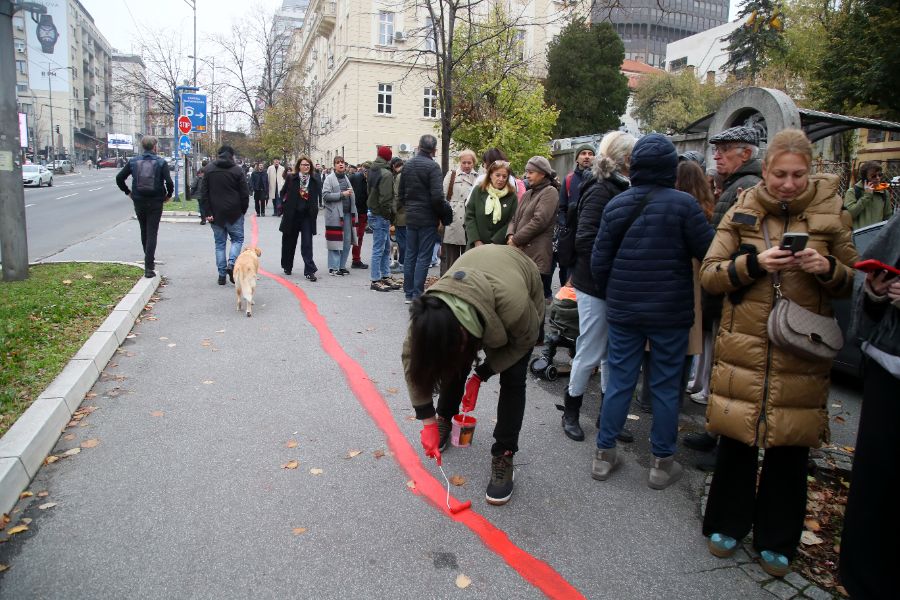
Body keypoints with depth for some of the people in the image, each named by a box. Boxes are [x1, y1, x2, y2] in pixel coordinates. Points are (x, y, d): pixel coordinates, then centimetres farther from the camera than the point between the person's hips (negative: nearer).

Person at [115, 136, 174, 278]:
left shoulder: (133, 161, 3)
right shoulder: (161, 162, -7)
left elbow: (119, 178, 2)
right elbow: (169, 182, -17)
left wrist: (128, 192, 14)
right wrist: (169, 195, 0)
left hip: (138, 202, 3)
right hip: (155, 203, -3)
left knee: (144, 232, 20)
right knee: (152, 234, -1)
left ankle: (149, 260, 34)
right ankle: (149, 267, -8)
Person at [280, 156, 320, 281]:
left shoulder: (315, 180, 2)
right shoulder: (291, 178, -2)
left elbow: (318, 196, 9)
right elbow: (284, 194, 4)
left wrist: (315, 210, 2)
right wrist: (284, 208, 1)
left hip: (307, 216, 0)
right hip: (292, 215, 0)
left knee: (307, 243, -6)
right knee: (289, 242, 13)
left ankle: (309, 271, -6)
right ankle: (287, 267, 32)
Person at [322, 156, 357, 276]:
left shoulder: (346, 178, 16)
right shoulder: (329, 178, -3)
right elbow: (325, 195, -13)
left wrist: (353, 211, 15)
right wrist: (342, 194, -16)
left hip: (347, 213, 6)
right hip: (335, 215, -6)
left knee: (347, 241, 7)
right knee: (336, 241, -3)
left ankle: (342, 266, 18)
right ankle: (333, 268, 4)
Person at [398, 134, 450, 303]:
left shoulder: (407, 165, 7)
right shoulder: (432, 166, -14)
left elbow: (401, 193, 13)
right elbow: (437, 196, -20)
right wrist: (444, 214, -5)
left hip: (410, 217, 6)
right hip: (427, 218, -6)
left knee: (410, 255, 12)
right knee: (424, 257, -1)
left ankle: (408, 293, 18)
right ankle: (417, 294, 0)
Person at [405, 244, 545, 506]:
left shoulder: (514, 305, -45)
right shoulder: (433, 311, -35)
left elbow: (525, 340, -21)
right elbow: (412, 357, -22)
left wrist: (481, 375, -21)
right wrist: (428, 421, -23)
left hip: (525, 294, -2)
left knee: (513, 379, -12)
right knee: (453, 363, -2)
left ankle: (503, 456, 1)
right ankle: (444, 421, 25)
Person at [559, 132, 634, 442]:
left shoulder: (618, 189, 11)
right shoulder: (600, 191, -13)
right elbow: (586, 241, -21)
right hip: (595, 287, -8)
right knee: (590, 353, 3)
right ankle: (570, 412, 22)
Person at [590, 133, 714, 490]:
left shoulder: (616, 205, 1)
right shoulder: (683, 204, -11)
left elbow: (599, 260, 3)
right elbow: (708, 251, -9)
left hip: (623, 311, 3)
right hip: (670, 313, -3)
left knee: (619, 382, 11)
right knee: (666, 386, 9)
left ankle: (604, 454, 19)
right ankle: (662, 463, 19)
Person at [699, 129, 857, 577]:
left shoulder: (830, 213, 3)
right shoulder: (742, 212, 2)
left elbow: (851, 283, 9)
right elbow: (708, 275, -1)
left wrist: (827, 268, -13)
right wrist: (754, 262, -18)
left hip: (801, 352, 1)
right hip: (743, 346, 0)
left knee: (790, 447, 9)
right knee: (736, 440, 9)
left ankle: (776, 541, 29)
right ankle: (728, 524, 31)